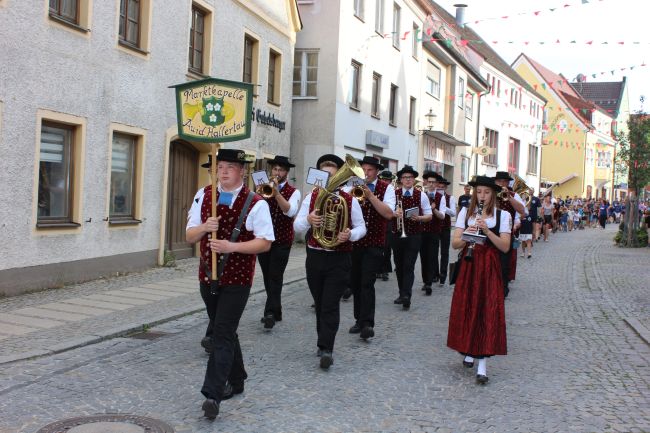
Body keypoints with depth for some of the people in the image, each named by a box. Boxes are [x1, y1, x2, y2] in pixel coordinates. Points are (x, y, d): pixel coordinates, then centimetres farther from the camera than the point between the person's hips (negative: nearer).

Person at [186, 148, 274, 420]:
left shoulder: (255, 203, -10)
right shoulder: (203, 195, 4)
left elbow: (265, 242, -12)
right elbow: (190, 236, 5)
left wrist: (232, 246, -24)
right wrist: (204, 228, -18)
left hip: (237, 279, -5)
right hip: (208, 276, 5)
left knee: (222, 335, -8)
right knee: (223, 332, 17)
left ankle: (212, 394, -5)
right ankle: (235, 381, 33)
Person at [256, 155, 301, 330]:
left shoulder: (293, 192, -1)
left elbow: (290, 211, -19)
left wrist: (276, 193, -28)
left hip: (282, 241, -4)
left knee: (275, 278, -9)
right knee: (268, 278, 9)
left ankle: (270, 313, -11)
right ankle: (275, 312, 20)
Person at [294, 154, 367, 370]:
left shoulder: (349, 200, -2)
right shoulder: (311, 197, 2)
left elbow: (361, 227, 4)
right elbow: (297, 227, -2)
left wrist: (350, 234, -18)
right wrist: (308, 220, -25)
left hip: (339, 260, -3)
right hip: (315, 257, 3)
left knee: (331, 305, -8)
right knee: (319, 303, 13)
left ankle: (326, 348, -8)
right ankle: (325, 343, 27)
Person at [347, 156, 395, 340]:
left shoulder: (386, 188, -2)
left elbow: (389, 214, -14)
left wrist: (370, 196, -21)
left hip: (374, 243, -4)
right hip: (354, 241, 4)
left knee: (367, 283, -11)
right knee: (355, 282, 9)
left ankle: (367, 323, -11)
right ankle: (359, 319, 21)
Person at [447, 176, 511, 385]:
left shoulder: (503, 215, 1)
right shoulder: (465, 213, 5)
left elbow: (505, 246, -7)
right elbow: (455, 244, -1)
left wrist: (487, 231, -19)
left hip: (490, 269, -2)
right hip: (468, 267, 2)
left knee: (488, 312, -7)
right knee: (467, 310, 6)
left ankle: (482, 365, -8)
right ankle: (469, 351, 28)